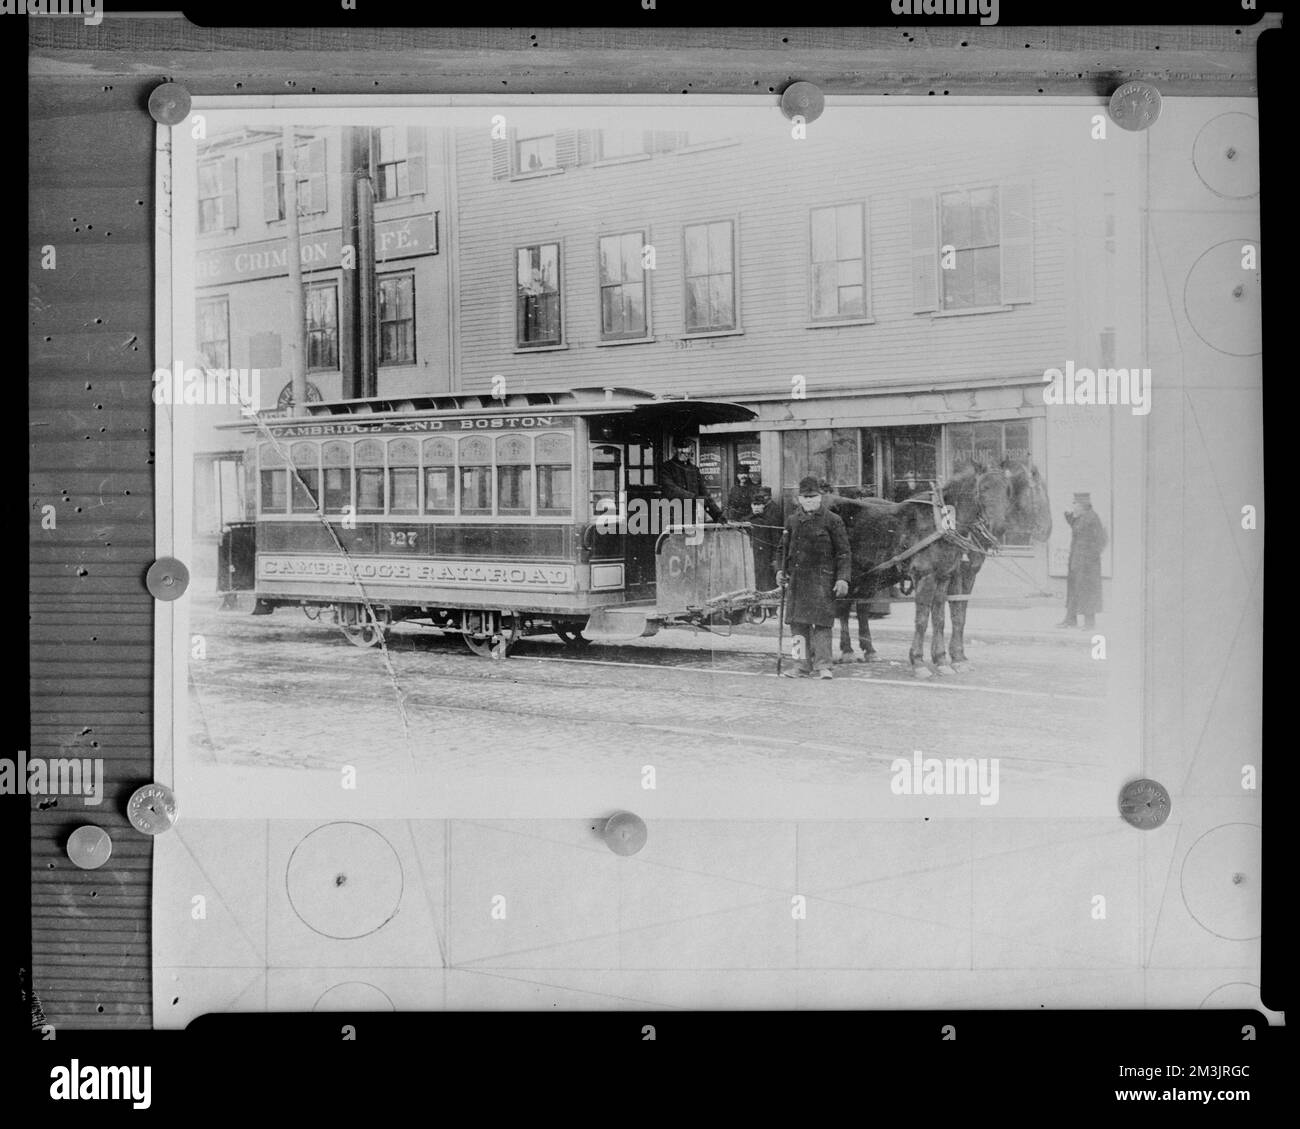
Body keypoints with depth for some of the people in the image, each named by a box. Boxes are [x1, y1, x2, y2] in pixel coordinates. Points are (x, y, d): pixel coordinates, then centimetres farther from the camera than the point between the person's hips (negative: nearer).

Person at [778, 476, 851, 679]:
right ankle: (804, 665, 16)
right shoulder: (792, 521, 14)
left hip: (821, 579, -5)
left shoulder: (833, 520, 0)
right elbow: (785, 549, 22)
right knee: (798, 623, 8)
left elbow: (843, 553, -2)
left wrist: (842, 578, -11)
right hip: (797, 578, 5)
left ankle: (823, 666, -3)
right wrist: (782, 571, 9)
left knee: (821, 623, -8)